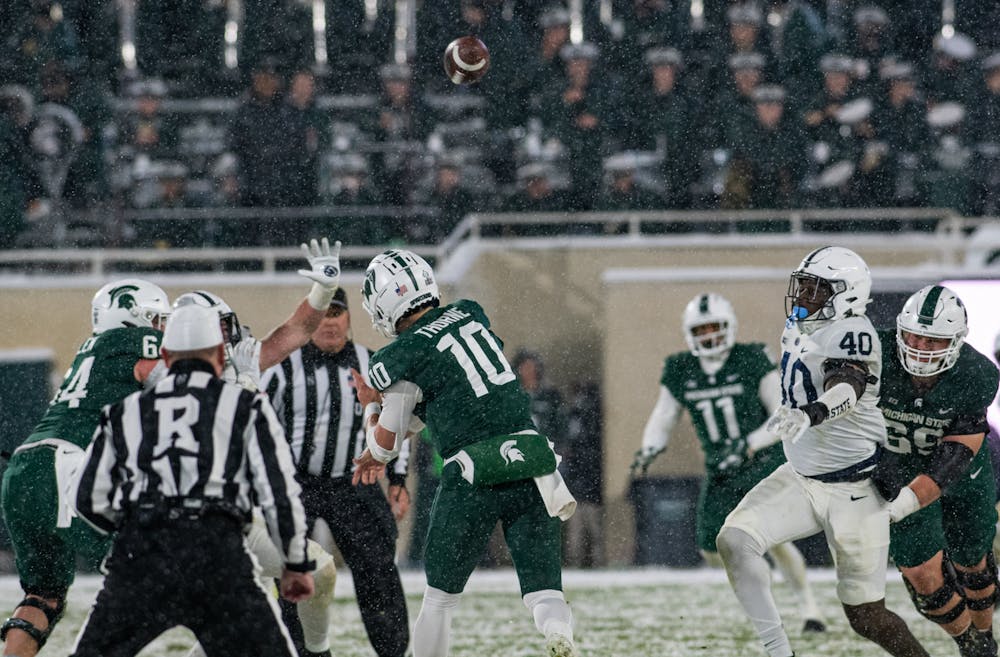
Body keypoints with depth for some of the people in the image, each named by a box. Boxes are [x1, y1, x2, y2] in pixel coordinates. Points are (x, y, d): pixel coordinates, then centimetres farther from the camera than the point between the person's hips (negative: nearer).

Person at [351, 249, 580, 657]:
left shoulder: (400, 358, -5)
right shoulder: (470, 315, 12)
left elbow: (385, 442, 6)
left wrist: (369, 404, 27)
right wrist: (381, 452, 31)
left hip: (474, 478, -4)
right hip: (531, 469, 4)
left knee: (440, 596, 15)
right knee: (543, 589, 0)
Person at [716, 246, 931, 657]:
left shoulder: (852, 332, -20)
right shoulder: (797, 332, 5)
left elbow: (848, 387, -40)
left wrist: (810, 414, -58)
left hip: (853, 491, -8)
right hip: (800, 480, 8)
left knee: (866, 618, -2)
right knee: (734, 541, -17)